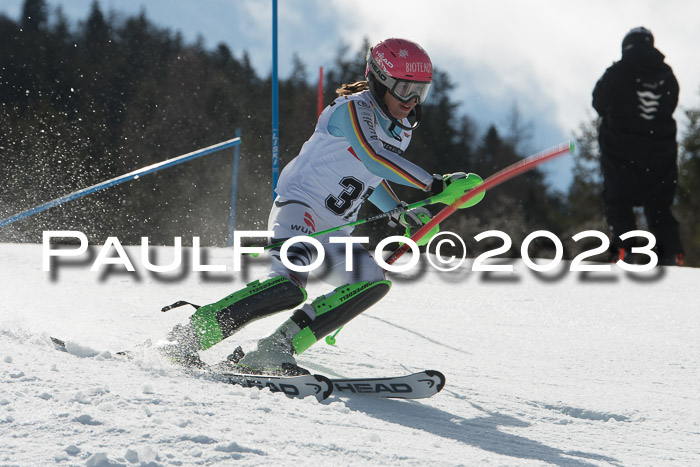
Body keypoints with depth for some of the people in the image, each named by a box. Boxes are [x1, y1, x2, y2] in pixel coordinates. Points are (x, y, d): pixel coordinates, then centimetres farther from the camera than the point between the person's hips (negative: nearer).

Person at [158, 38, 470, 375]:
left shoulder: (402, 129, 16)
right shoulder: (354, 109, -9)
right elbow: (372, 158, -28)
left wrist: (400, 212, 19)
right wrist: (433, 185, -31)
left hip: (333, 234, 8)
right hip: (299, 207, -8)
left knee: (374, 283, -18)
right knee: (289, 285, -34)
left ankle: (274, 350, -21)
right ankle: (189, 336, -23)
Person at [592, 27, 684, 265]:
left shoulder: (617, 73, -8)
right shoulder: (667, 75, 2)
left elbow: (599, 103, 2)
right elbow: (669, 107, 11)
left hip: (621, 153, -3)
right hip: (660, 154, 3)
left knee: (618, 201, 6)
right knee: (659, 205, 12)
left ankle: (624, 249, -10)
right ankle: (671, 253, -2)